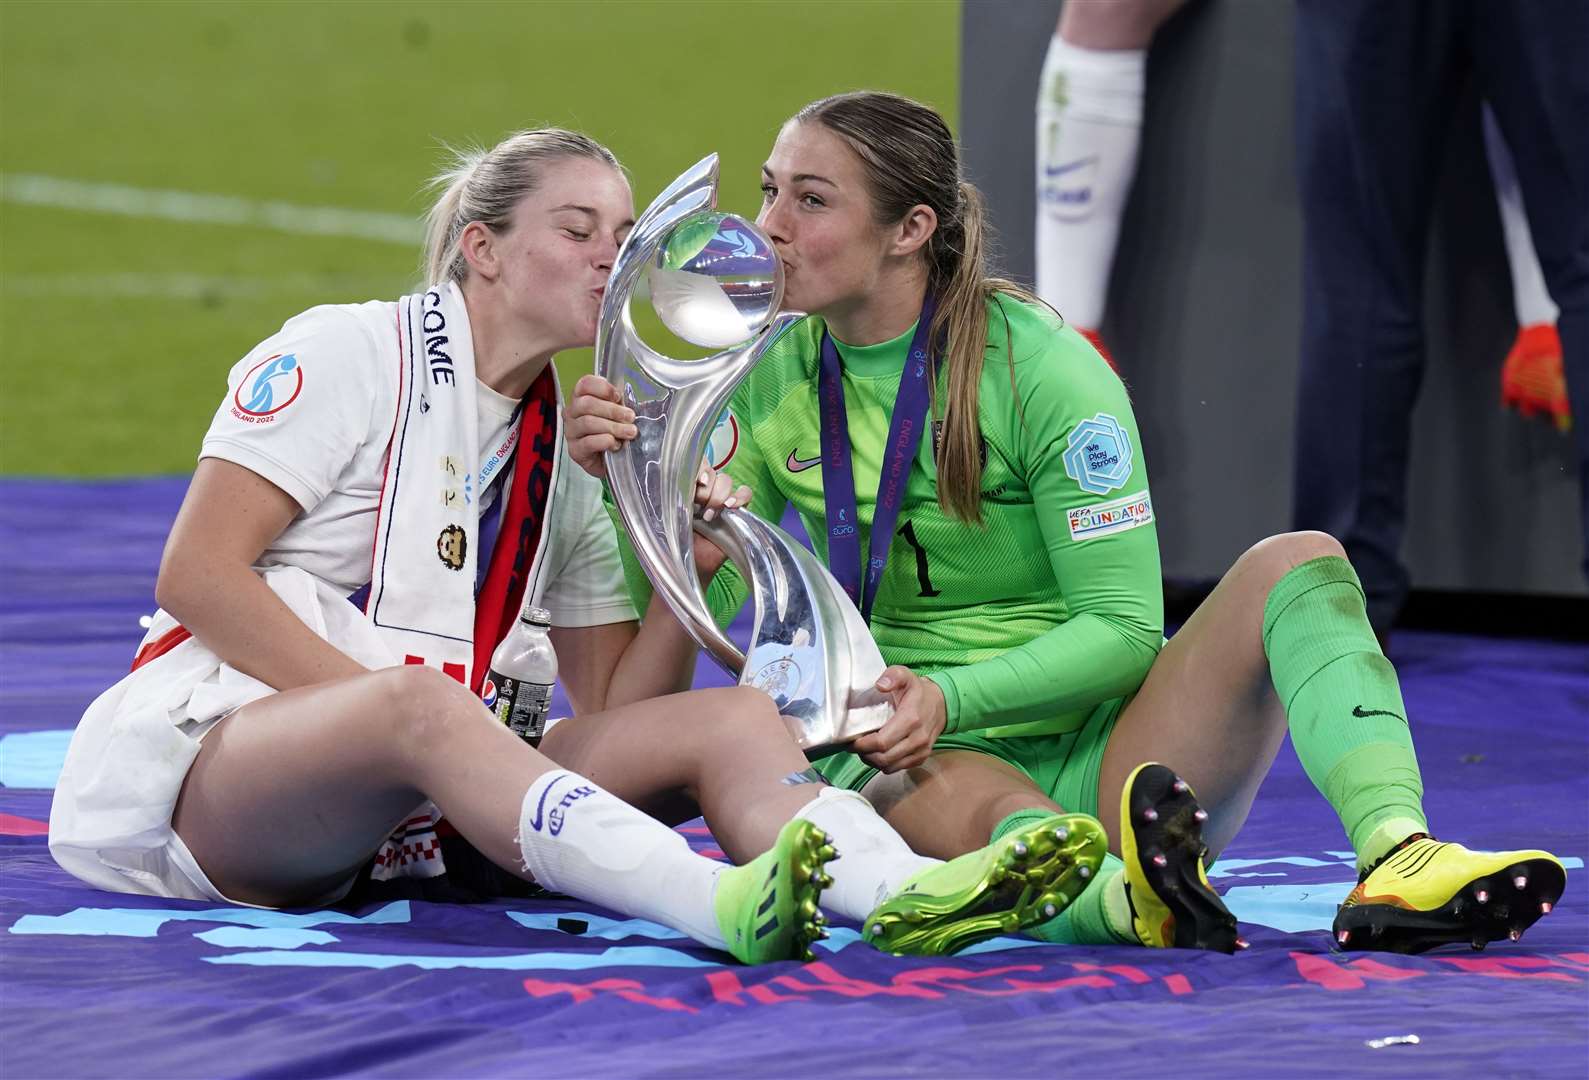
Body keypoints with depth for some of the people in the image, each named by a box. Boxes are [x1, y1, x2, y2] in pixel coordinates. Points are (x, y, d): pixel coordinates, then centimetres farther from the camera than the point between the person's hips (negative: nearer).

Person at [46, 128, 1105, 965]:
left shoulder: (571, 452, 17)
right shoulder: (352, 353, -2)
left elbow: (616, 712, 13)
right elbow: (197, 572, -11)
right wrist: (382, 701, -18)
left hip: (393, 821, 7)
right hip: (203, 743, -7)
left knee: (730, 718, -12)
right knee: (413, 702, -40)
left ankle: (904, 895, -45)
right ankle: (724, 904, -61)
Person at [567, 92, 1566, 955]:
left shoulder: (1040, 367, -7)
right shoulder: (774, 379, 5)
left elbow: (1123, 627, -9)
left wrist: (953, 696, -23)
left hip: (1105, 757, 0)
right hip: (921, 761, 0)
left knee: (1298, 563, -24)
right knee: (982, 813, -38)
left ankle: (1396, 857, -46)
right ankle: (1132, 894, -69)